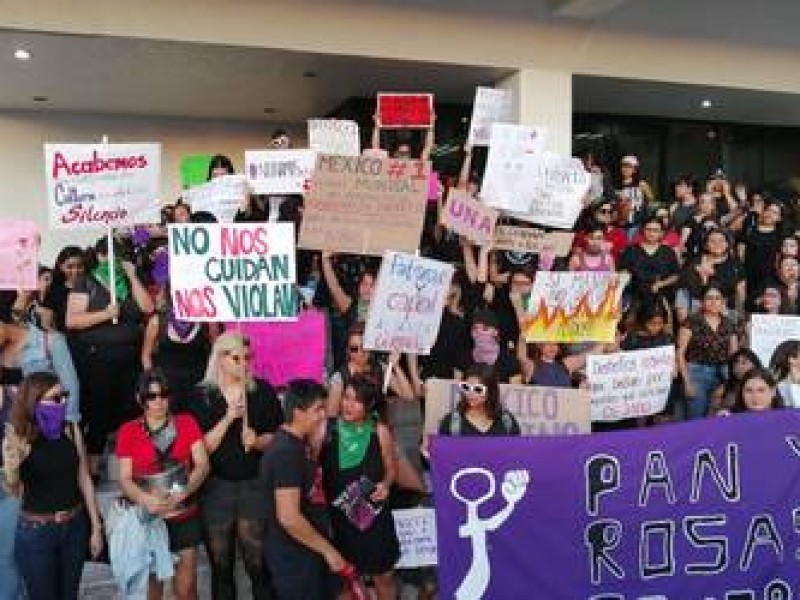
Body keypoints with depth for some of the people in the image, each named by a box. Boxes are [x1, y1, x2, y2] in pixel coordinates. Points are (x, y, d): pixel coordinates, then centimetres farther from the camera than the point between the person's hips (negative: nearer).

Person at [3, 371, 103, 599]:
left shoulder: (71, 431, -3)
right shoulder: (17, 437, -11)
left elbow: (84, 480, 3)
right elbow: (15, 491, -12)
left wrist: (96, 527, 6)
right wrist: (12, 469, -35)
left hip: (75, 527, 3)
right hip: (36, 531, -3)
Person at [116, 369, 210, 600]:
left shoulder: (187, 423, 2)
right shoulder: (128, 431, 0)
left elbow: (202, 465, -6)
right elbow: (125, 479, -5)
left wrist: (180, 494, -22)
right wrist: (146, 499, -25)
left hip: (185, 518, 1)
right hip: (147, 520, 0)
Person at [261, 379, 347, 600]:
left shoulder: (298, 443, 5)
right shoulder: (287, 452, -25)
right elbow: (289, 518, -28)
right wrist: (328, 550, -19)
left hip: (308, 551, 9)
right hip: (294, 556, -9)